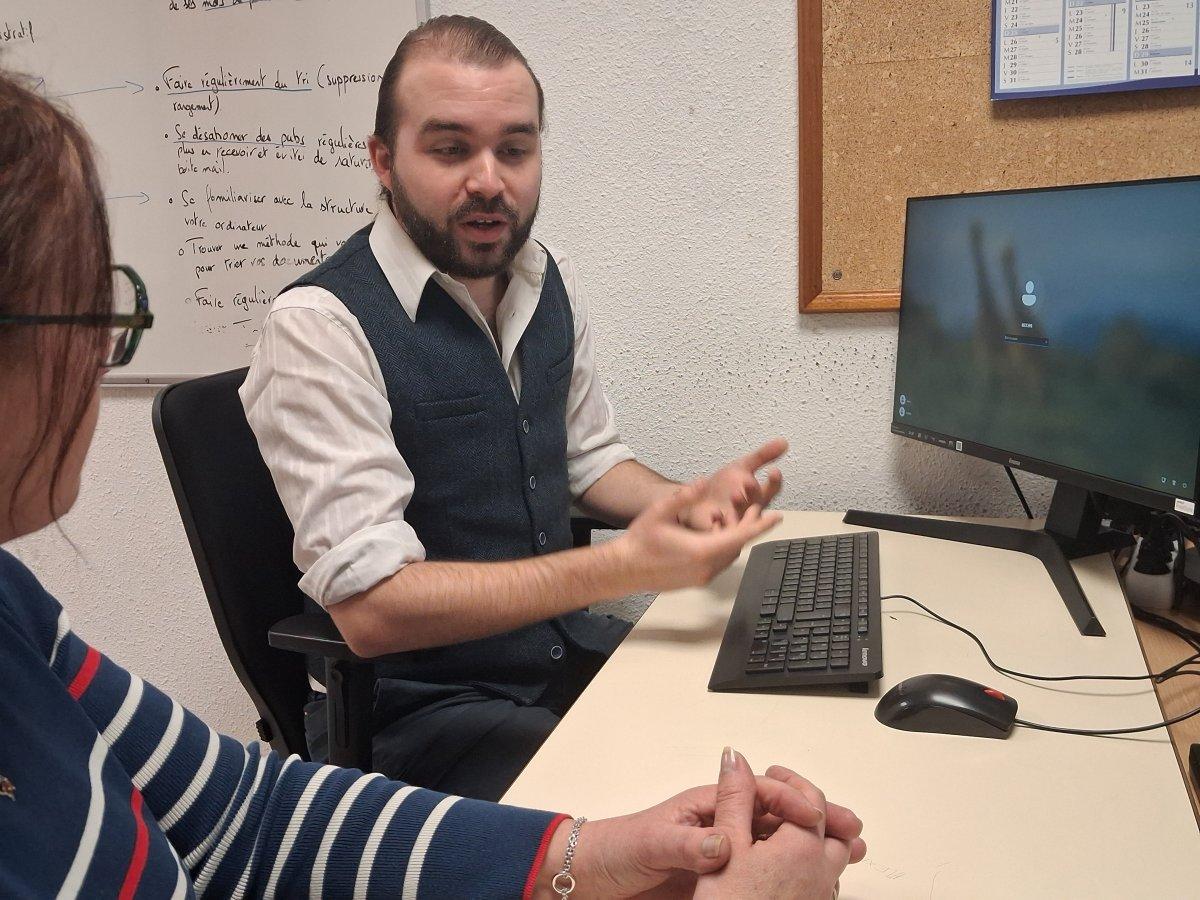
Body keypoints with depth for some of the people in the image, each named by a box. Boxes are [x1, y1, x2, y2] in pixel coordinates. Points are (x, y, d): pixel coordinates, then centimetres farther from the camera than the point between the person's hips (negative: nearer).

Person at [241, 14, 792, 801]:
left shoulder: (551, 283, 2)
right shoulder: (320, 324, -20)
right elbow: (371, 605, -25)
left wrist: (685, 502, -7)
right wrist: (626, 568, -29)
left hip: (571, 651, 7)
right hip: (420, 708, -6)